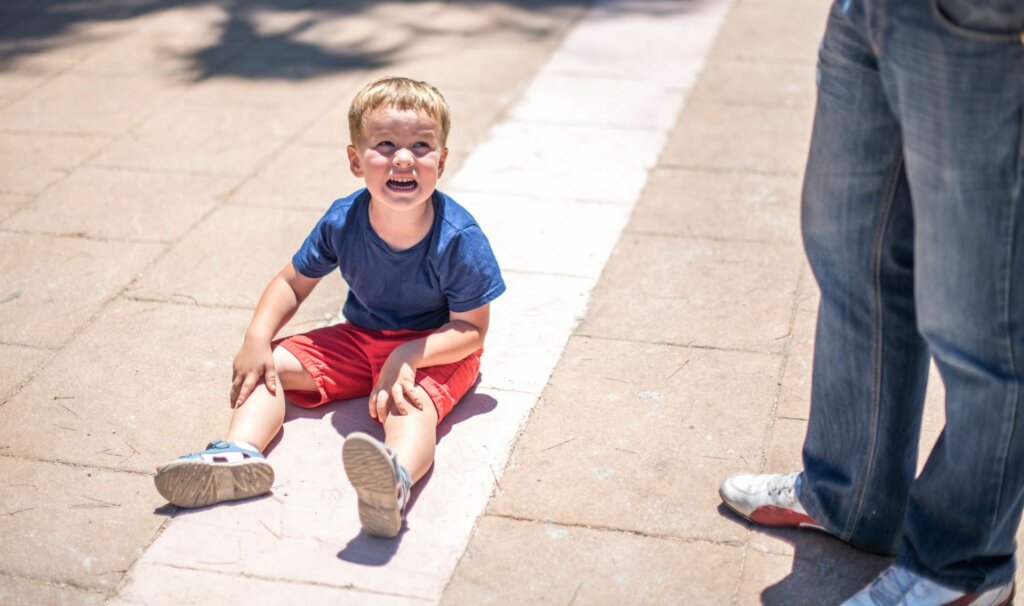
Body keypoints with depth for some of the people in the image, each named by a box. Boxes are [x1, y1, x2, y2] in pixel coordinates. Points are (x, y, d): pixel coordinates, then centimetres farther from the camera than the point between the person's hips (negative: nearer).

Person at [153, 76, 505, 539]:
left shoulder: (459, 238, -22)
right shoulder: (342, 222, -11)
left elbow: (471, 328, -19)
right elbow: (294, 282, 2)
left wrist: (407, 357, -34)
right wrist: (257, 337, -17)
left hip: (436, 349, -6)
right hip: (360, 340, 6)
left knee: (411, 404, -39)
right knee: (266, 366, -9)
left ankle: (395, 480, -71)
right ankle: (240, 453, -34)